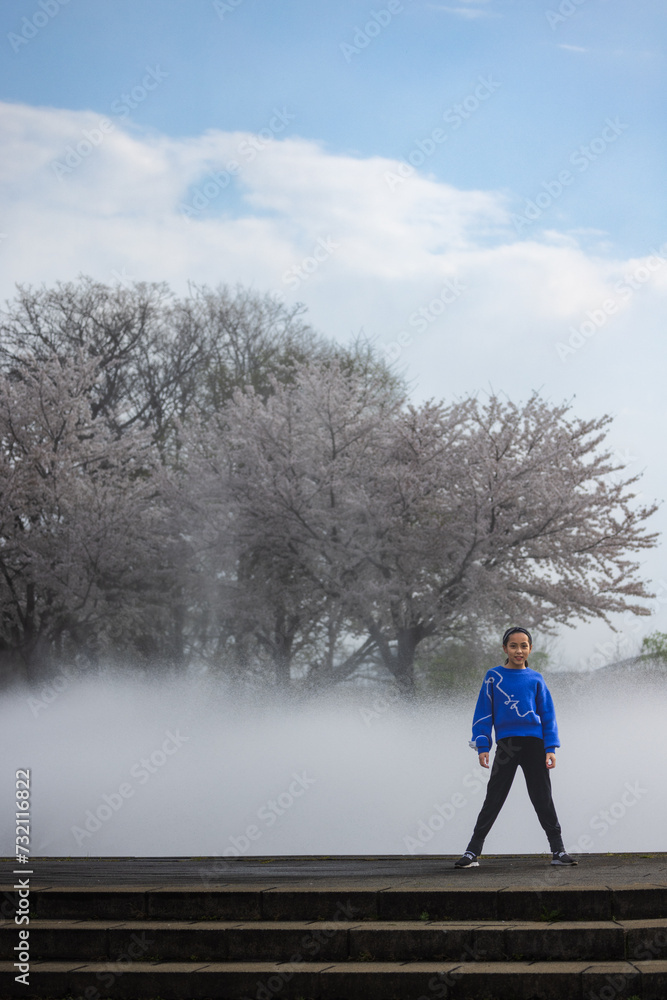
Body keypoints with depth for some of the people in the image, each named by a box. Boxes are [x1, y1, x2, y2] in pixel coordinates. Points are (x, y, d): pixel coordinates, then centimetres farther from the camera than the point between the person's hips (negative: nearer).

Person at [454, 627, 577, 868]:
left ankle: (558, 851, 9)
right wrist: (482, 746, -1)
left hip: (534, 743, 1)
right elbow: (483, 713, 6)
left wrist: (550, 748, 1)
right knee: (493, 800, 0)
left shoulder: (535, 679, 8)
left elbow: (548, 714, 10)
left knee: (543, 800, 4)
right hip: (506, 745, -1)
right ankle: (472, 852, 5)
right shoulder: (494, 677, 5)